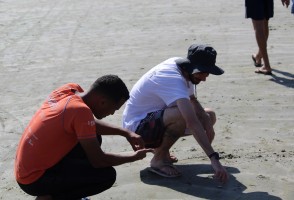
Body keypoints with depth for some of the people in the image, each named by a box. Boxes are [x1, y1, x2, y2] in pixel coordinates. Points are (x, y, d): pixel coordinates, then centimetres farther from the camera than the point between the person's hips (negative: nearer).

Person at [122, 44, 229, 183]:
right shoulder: (174, 79, -32)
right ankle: (158, 159, -13)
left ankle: (160, 147, 11)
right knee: (182, 116, -37)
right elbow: (193, 123, -40)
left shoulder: (181, 65, -3)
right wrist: (214, 159, -43)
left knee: (209, 116, 5)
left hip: (158, 118, 10)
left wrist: (207, 123, -10)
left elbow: (193, 101, 10)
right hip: (137, 126, -10)